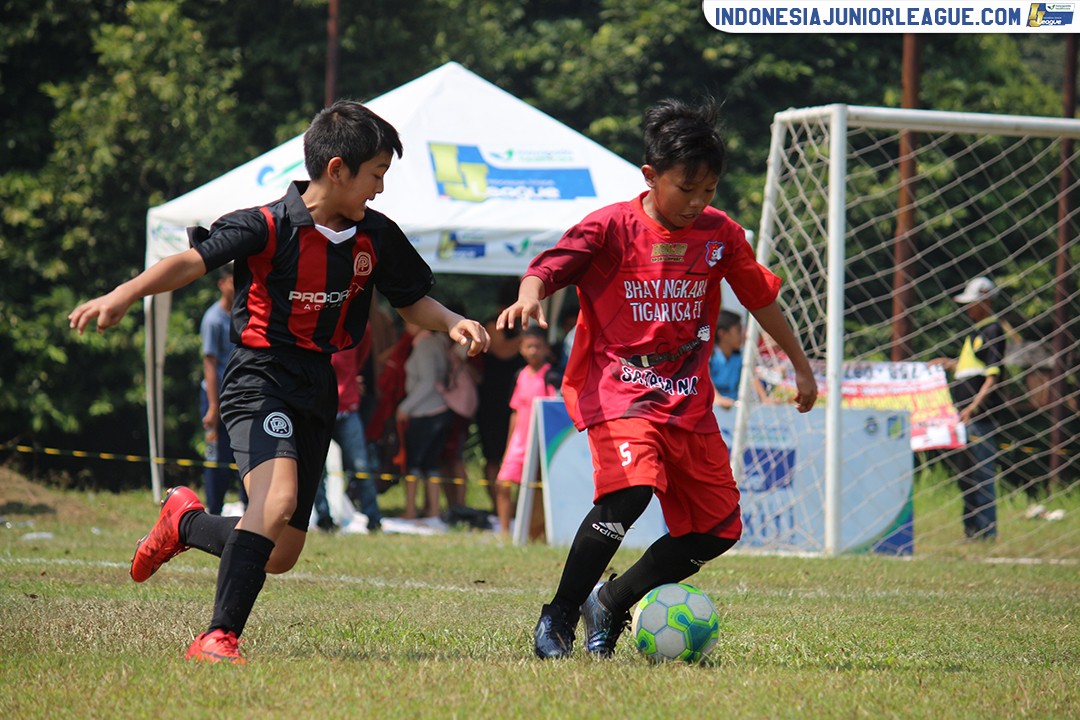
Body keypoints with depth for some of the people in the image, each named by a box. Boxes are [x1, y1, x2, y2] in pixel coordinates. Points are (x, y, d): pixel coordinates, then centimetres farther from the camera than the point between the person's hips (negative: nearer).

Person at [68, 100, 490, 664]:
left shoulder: (376, 237, 5)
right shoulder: (270, 226, -14)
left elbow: (412, 301, 18)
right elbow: (192, 261, -22)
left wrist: (452, 323, -3)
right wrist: (125, 294, -38)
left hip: (319, 390, 7)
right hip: (261, 379, -7)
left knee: (281, 554, 9)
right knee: (277, 499, -31)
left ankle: (185, 522, 39)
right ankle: (218, 638, -26)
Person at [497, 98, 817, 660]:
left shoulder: (720, 235, 7)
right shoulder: (611, 227, -6)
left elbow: (761, 298, 19)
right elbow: (548, 266, -13)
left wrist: (801, 366, 26)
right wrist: (530, 295, -37)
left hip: (689, 402, 6)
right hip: (618, 388, -6)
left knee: (717, 529, 3)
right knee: (630, 488, -31)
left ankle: (612, 602, 22)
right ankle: (558, 616, -16)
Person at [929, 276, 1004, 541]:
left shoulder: (993, 331, -9)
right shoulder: (975, 331, 19)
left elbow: (993, 376, -16)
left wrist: (974, 407, -22)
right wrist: (947, 363, 20)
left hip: (980, 415, -10)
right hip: (964, 414, 10)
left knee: (981, 474, -10)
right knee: (964, 476, 13)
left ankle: (987, 530, -8)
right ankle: (971, 528, 19)